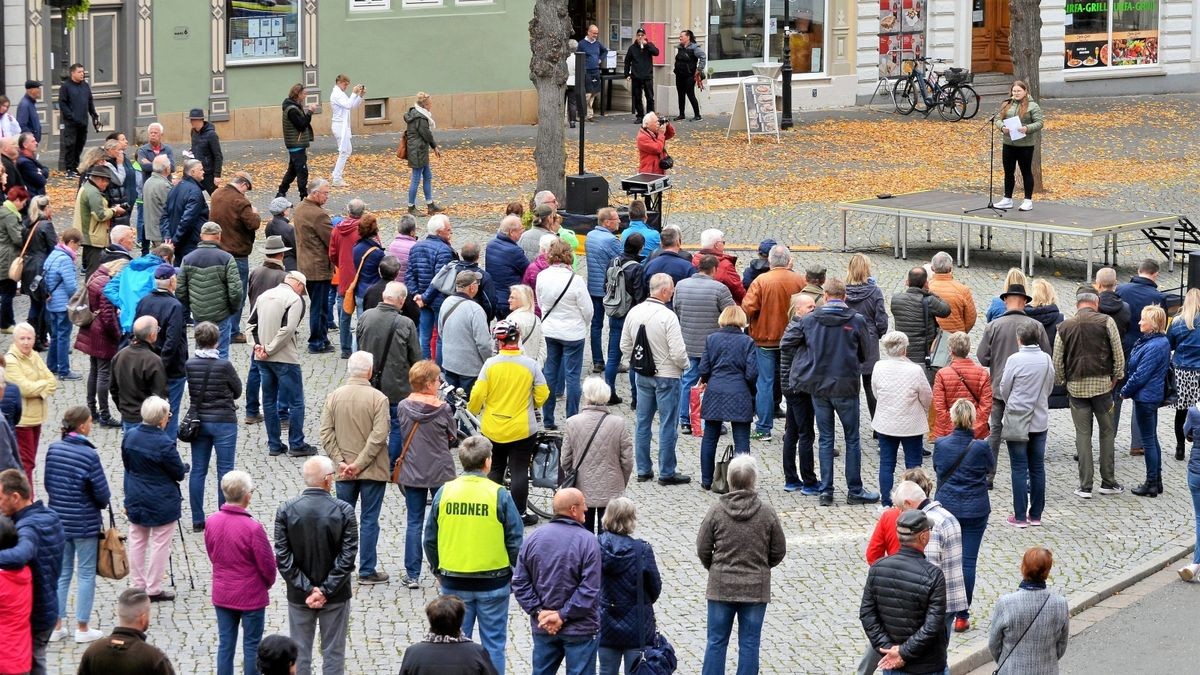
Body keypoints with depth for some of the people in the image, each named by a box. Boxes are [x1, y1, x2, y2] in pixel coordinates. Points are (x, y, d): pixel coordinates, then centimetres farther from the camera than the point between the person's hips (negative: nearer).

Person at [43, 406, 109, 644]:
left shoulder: (53, 449, -3)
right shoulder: (89, 455, -19)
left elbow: (48, 483, 6)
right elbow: (102, 493, -15)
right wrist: (101, 503, 7)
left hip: (59, 520, 5)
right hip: (85, 523, -5)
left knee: (61, 572, 16)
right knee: (86, 574, 7)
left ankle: (56, 626, 18)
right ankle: (82, 628, 11)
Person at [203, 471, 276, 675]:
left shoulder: (212, 522, -9)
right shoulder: (252, 528, -25)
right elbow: (267, 564, -15)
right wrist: (267, 583, 7)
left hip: (222, 594, 5)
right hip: (251, 596, -5)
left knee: (225, 644, 13)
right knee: (252, 646, 8)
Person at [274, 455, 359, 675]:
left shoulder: (286, 510, -11)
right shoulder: (344, 511, -15)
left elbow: (283, 557, -12)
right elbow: (347, 557, -16)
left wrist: (307, 589, -9)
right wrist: (326, 591, -11)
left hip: (299, 596, 1)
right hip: (336, 597, -1)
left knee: (299, 655, 13)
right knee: (333, 653, 10)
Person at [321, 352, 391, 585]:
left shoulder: (333, 397, -2)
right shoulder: (378, 398, -13)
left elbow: (326, 433, -4)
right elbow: (378, 435, -18)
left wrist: (340, 461, -4)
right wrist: (360, 464, -14)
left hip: (344, 472, 3)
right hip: (372, 470, -3)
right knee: (369, 520, 4)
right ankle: (367, 571, 7)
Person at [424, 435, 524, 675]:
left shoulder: (444, 492, -4)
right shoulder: (499, 495, -11)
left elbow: (430, 539, 4)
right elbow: (515, 540, -7)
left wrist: (438, 571, 18)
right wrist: (517, 572, 10)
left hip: (453, 583, 2)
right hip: (493, 581, -2)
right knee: (493, 642, 8)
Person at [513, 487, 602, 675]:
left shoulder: (533, 538, -1)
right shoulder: (588, 541, -16)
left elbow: (520, 582, 0)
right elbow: (589, 590, -20)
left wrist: (538, 612, -3)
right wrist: (563, 616, -14)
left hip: (542, 628, 5)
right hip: (579, 629, -5)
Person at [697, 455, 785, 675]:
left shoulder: (716, 511, -9)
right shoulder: (766, 513, -8)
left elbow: (703, 549, -3)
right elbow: (778, 551, 1)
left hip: (721, 586, 0)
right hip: (756, 589, 0)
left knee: (716, 641, 9)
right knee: (749, 644, 7)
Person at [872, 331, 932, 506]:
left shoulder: (879, 367, -12)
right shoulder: (915, 371, -21)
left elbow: (876, 393, 1)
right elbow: (927, 398, -8)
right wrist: (924, 412, 14)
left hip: (885, 424, 2)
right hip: (911, 424, -2)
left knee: (886, 463, 12)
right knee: (913, 465, 10)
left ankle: (886, 502, 15)